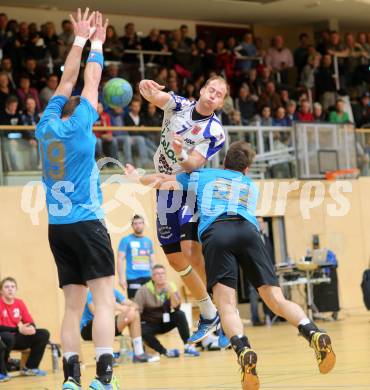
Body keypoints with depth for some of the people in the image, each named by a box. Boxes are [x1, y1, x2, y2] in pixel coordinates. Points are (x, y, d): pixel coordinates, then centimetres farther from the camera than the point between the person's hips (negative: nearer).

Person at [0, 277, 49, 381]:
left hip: (17, 338, 6)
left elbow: (30, 322, 4)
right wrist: (18, 329, -29)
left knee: (44, 334, -4)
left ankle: (29, 368, 5)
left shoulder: (20, 303, 5)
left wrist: (31, 328, -22)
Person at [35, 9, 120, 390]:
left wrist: (80, 39, 25)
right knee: (104, 301, -10)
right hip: (87, 223, -6)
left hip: (57, 227, 6)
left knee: (73, 307, 7)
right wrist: (96, 43, 19)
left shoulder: (47, 125, 9)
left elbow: (67, 80, 19)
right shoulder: (78, 126, -4)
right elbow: (90, 82, 6)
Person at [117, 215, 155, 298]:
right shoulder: (126, 240, 0)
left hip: (147, 277, 5)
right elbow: (120, 259, -5)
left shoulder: (148, 241, 14)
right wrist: (121, 277, -14)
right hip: (133, 278, -5)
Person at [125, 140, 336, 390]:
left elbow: (162, 180, 46)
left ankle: (244, 351, -40)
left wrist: (138, 178, 67)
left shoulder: (200, 176, 33)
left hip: (215, 232, -1)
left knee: (227, 306, -12)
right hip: (248, 231, 1)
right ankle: (314, 334, -30)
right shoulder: (251, 186, 37)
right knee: (277, 300, -5)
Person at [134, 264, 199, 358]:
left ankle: (187, 346, -24)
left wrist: (171, 293, -34)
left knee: (180, 314, -24)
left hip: (165, 322, 3)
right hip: (150, 324, -3)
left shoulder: (171, 287, -8)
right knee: (142, 331, -35)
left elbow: (176, 307, -20)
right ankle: (165, 352, -22)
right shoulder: (144, 290, -14)